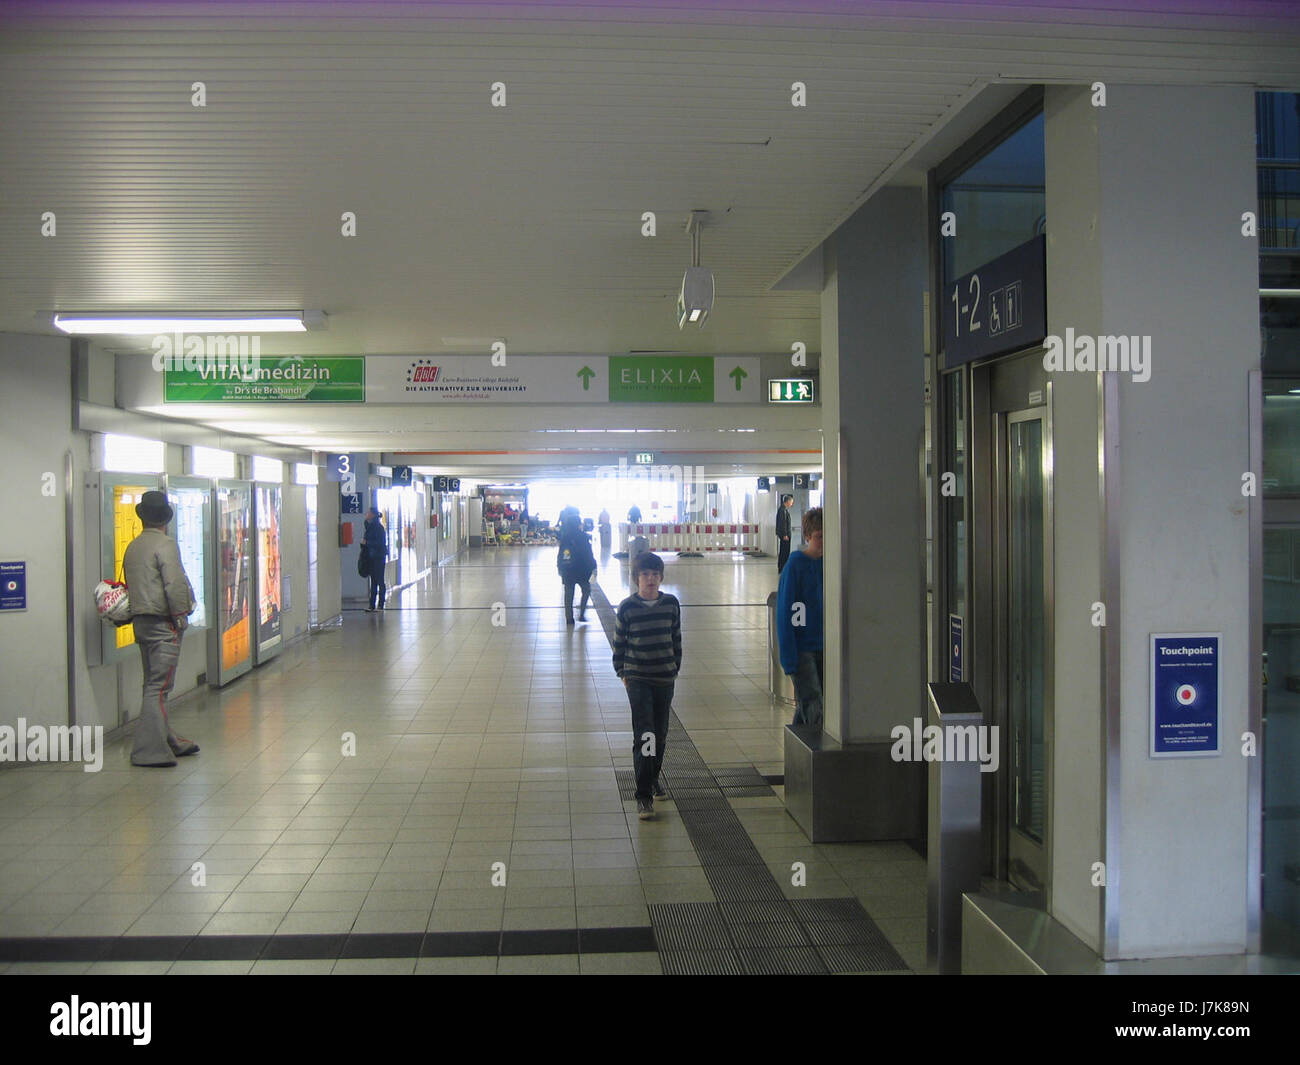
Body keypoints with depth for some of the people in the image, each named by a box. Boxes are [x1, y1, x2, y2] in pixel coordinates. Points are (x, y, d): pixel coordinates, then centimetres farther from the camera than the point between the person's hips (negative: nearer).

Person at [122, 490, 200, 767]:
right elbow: (175, 585, -18)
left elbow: (129, 585, 17)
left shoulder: (133, 547, 14)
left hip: (141, 621, 9)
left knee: (153, 684, 14)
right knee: (159, 686, -8)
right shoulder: (165, 545, -11)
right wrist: (181, 617, -10)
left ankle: (169, 741, 24)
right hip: (163, 623, -9)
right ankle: (149, 750, -9)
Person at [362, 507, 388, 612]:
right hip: (372, 556, 9)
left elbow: (380, 543, -19)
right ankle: (372, 605, 12)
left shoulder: (378, 527, -14)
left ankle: (380, 605, 2)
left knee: (379, 580, -3)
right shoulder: (369, 526, 12)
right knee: (373, 580, 9)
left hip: (379, 557, -9)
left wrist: (366, 542, -15)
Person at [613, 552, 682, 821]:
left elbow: (676, 639, 11)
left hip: (665, 679, 3)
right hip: (638, 679, -3)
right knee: (643, 735, -9)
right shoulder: (627, 607, -6)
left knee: (660, 734, 14)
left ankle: (653, 777, 38)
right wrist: (622, 673, 2)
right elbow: (619, 642, 3)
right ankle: (644, 796, -5)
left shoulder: (671, 604, 1)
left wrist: (675, 668, 11)